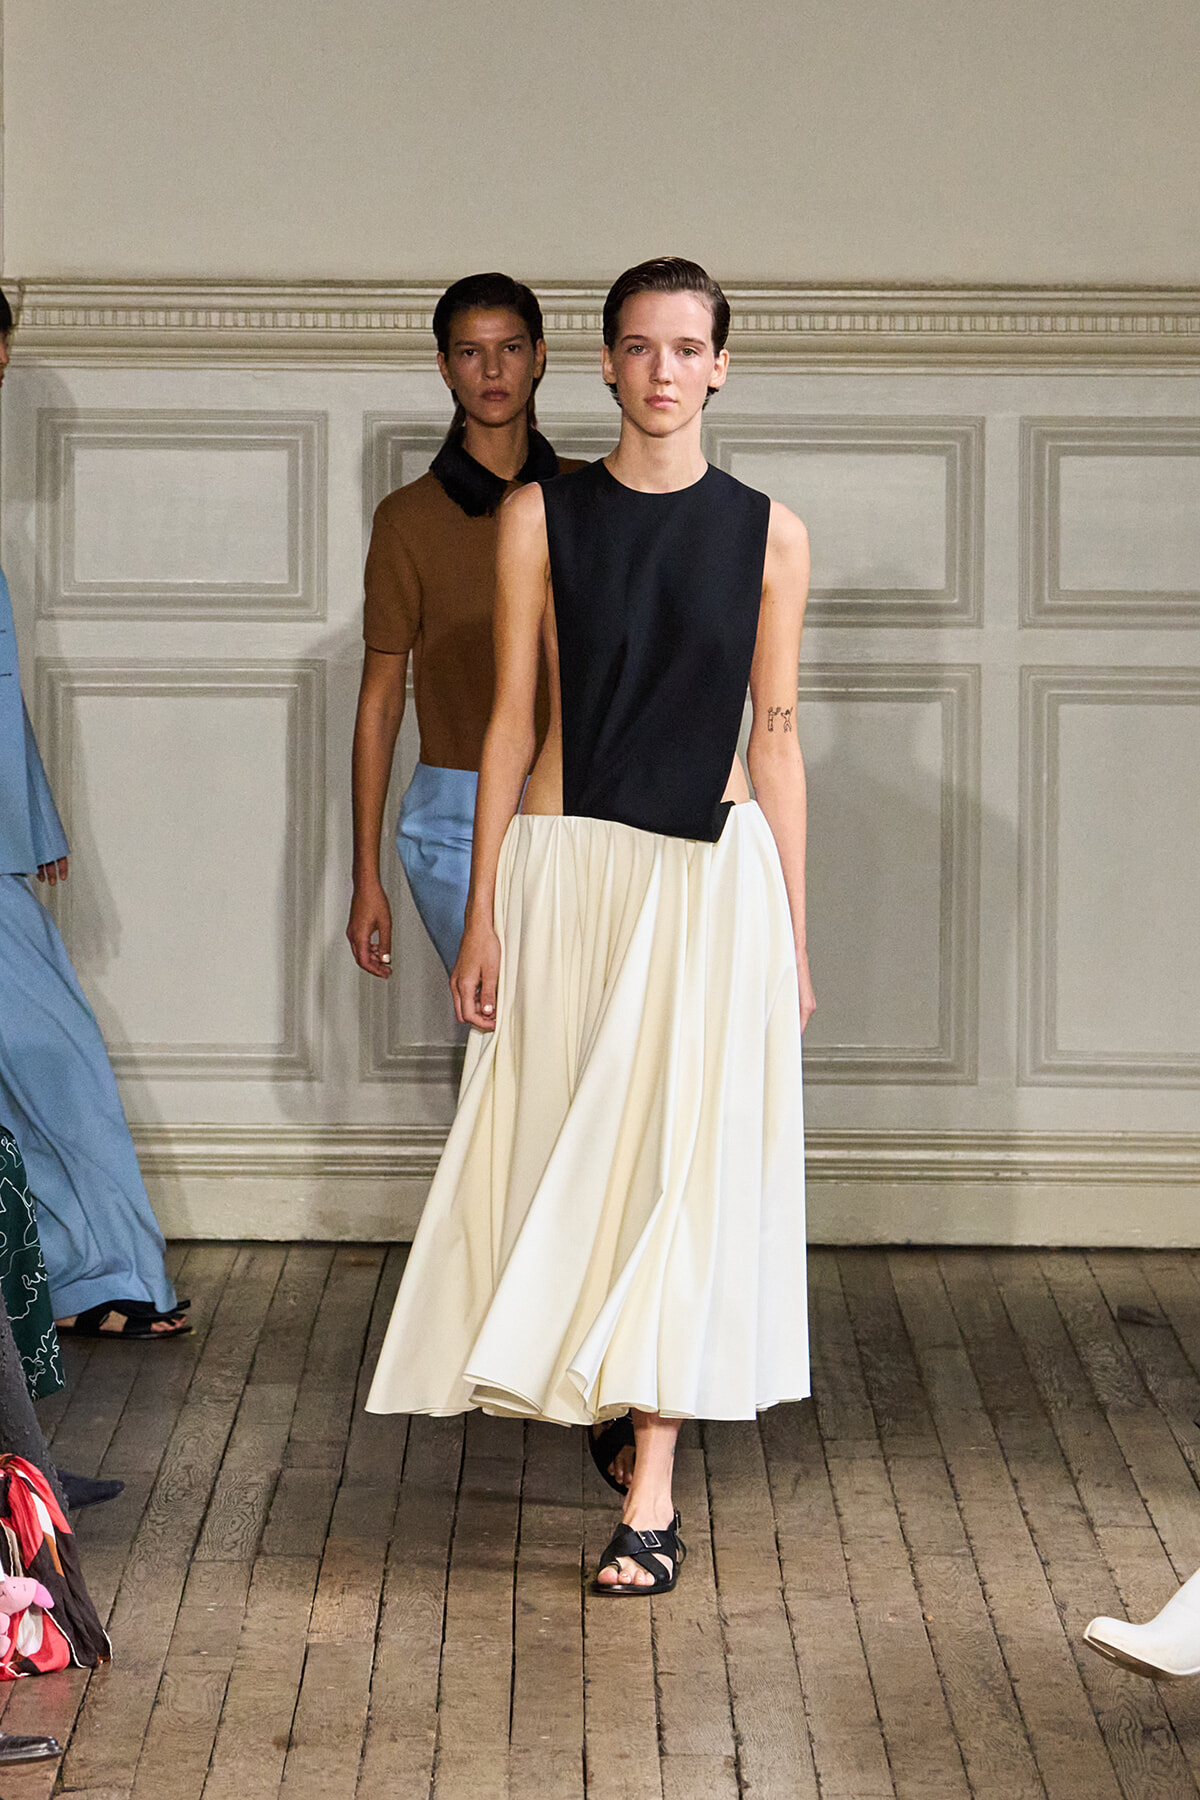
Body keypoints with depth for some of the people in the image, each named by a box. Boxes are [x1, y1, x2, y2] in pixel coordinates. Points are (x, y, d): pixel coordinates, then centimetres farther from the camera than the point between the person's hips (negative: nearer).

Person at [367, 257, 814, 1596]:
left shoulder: (768, 534, 3)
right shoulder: (542, 518, 1)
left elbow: (775, 739, 6)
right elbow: (512, 721, 3)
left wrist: (794, 936, 5)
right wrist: (482, 916, 0)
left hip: (713, 876, 0)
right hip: (564, 868, 1)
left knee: (683, 1161, -3)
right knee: (564, 1152, 7)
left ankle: (650, 1491, -1)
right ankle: (594, 1380, 32)